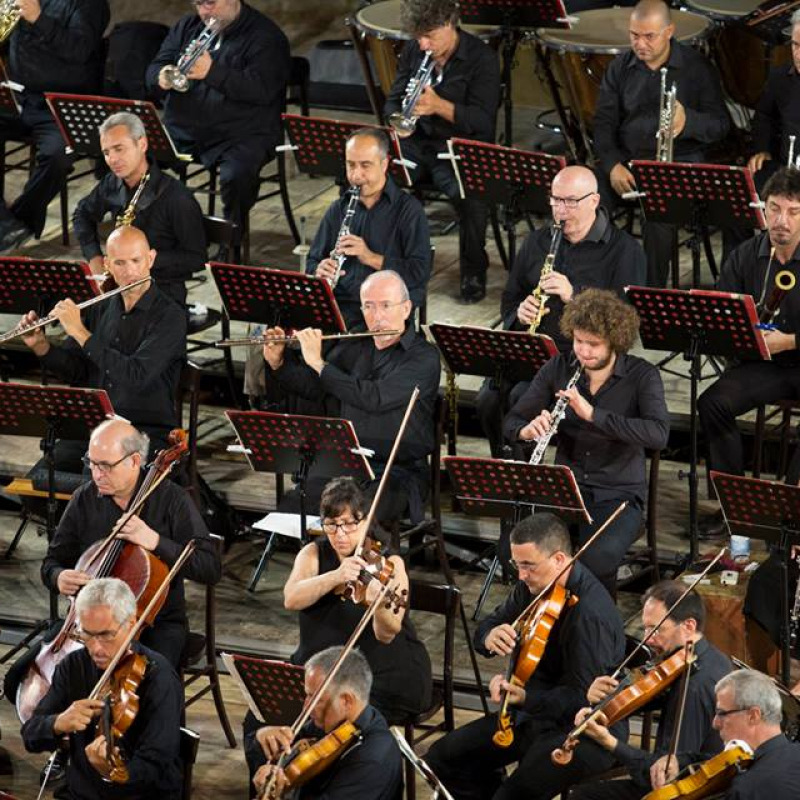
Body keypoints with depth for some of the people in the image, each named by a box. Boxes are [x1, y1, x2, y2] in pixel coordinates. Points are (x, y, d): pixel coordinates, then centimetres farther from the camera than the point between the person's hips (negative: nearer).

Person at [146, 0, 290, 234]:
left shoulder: (266, 36, -3)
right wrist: (162, 77, -13)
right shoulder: (187, 26, 16)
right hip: (182, 130, 5)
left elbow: (262, 90, -16)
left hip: (240, 134, -5)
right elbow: (154, 69, 14)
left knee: (236, 177, -35)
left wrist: (212, 72, -28)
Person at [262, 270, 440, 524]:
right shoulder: (354, 348, 14)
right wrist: (278, 362, 3)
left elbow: (374, 398, -21)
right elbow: (311, 388, 22)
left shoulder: (424, 358, -8)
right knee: (291, 506, -22)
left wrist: (319, 363, -16)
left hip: (397, 472, -5)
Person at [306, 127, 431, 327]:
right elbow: (313, 262, 21)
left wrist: (371, 258, -19)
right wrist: (319, 271, -4)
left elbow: (420, 273, -7)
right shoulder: (338, 209, 17)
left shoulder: (409, 210, 1)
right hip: (339, 302, 4)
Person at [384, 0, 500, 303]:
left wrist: (439, 106, -33)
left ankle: (474, 272, -13)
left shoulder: (481, 58, -10)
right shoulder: (413, 51, 7)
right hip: (417, 142, 5)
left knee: (469, 194, -37)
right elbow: (394, 100, 14)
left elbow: (482, 122, -17)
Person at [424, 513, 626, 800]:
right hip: (533, 713, 9)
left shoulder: (591, 614, -28)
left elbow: (583, 698, -26)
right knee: (442, 758, 4)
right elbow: (487, 626, 12)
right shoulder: (533, 586, -1)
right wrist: (489, 637, -13)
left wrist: (526, 699, -40)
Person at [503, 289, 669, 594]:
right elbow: (511, 423, 7)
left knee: (597, 558, -33)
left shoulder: (642, 376, -7)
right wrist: (527, 430, -18)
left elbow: (659, 434, -23)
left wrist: (592, 414, -30)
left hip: (618, 495, -3)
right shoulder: (558, 369, 3)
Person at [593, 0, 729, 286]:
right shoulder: (620, 68, 8)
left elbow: (721, 124, -3)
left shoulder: (697, 67, -1)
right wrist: (613, 165, -13)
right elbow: (604, 122, 5)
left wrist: (687, 121, -26)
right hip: (626, 157, 3)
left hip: (679, 159, -3)